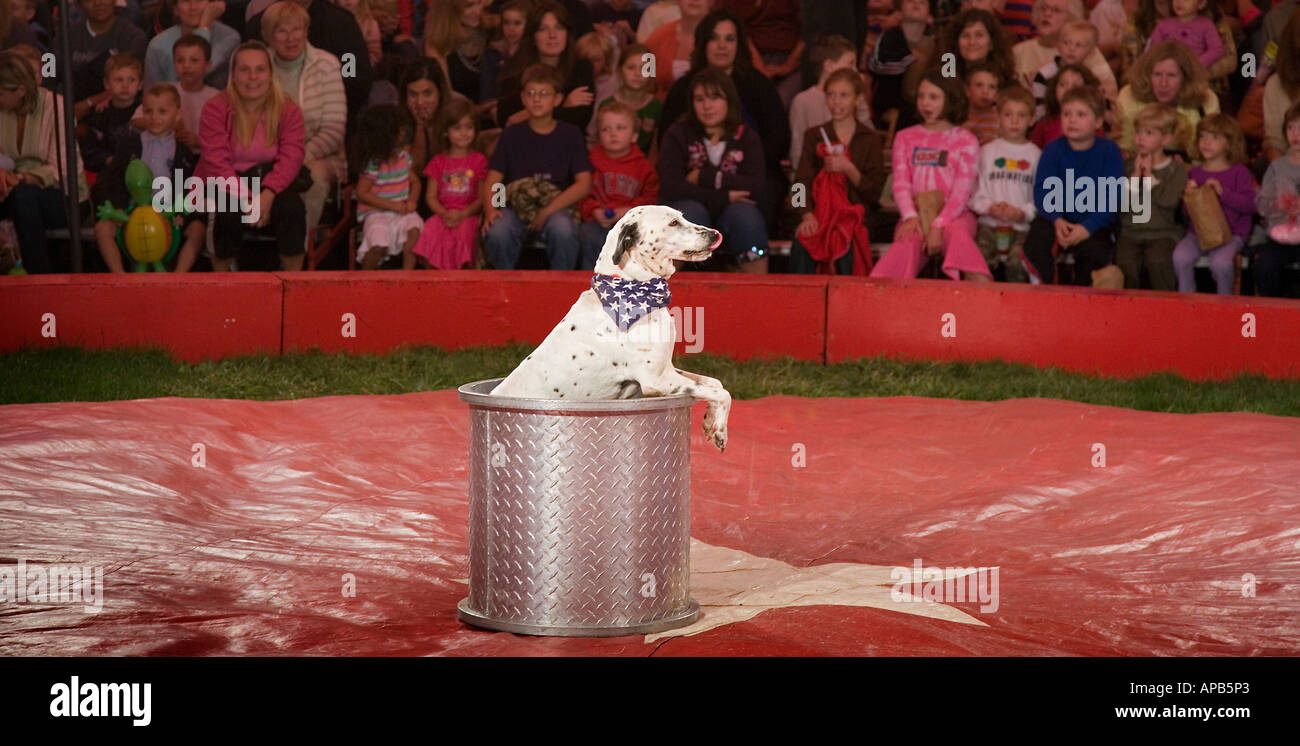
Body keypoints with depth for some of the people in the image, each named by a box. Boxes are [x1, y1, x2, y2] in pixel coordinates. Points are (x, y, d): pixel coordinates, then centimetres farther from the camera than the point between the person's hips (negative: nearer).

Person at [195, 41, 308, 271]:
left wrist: (267, 195, -30)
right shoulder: (216, 109, -5)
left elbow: (291, 157, -11)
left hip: (271, 189, 2)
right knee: (227, 213, -34)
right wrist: (247, 199, -28)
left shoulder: (287, 110, 2)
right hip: (225, 186, -2)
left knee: (292, 206, -29)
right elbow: (217, 163, -15)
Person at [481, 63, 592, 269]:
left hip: (556, 207, -1)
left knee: (562, 230, -37)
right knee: (497, 233, -33)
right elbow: (492, 181, 3)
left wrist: (547, 212, -13)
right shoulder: (512, 134, 9)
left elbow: (584, 184, -3)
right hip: (515, 206, 1)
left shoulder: (570, 134, 6)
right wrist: (490, 210, -19)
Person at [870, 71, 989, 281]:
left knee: (956, 232, -38)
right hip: (915, 215, 1)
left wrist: (938, 226, -18)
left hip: (953, 216, -1)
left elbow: (962, 192, -2)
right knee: (907, 242, -34)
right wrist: (910, 217, -15)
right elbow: (901, 184, 7)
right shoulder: (905, 138, 19)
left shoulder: (966, 141, 10)